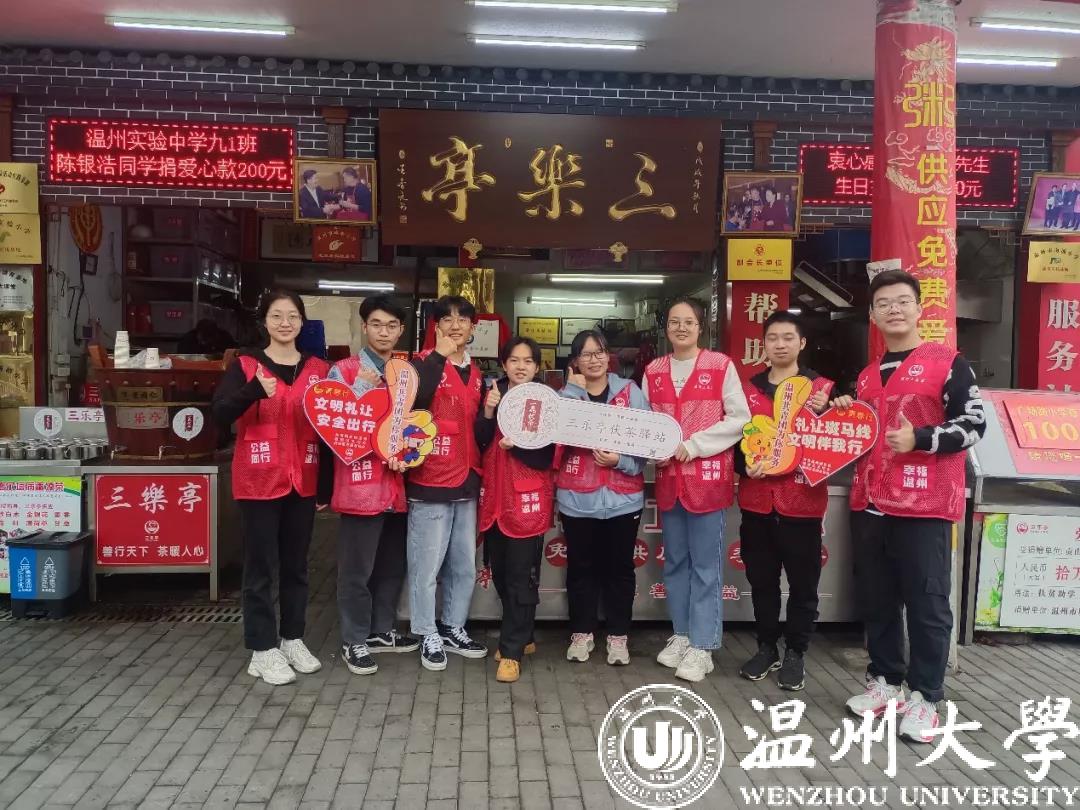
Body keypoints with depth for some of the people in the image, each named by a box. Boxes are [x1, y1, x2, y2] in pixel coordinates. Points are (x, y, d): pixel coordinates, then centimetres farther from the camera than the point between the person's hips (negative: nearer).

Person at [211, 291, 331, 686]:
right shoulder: (245, 366, -2)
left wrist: (326, 486, 6)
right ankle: (263, 649, 15)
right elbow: (220, 415, -16)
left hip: (303, 482, 3)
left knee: (296, 564, 13)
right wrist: (255, 390, -34)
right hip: (259, 481, -3)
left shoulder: (318, 369, 6)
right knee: (261, 566, 4)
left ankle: (293, 639, 27)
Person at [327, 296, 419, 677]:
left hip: (398, 484, 6)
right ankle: (354, 642, 17)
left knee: (393, 566, 15)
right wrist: (361, 387, -20)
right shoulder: (343, 371, -4)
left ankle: (382, 631, 32)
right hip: (361, 484, -5)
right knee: (357, 569, 2)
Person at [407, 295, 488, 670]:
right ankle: (429, 637, 18)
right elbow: (411, 403, -28)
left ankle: (453, 628, 31)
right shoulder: (424, 364, -6)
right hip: (430, 482, -7)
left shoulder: (476, 374, 14)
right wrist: (440, 354, -22)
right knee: (427, 565, 2)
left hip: (467, 481, 7)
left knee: (465, 565, 15)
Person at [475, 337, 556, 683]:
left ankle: (512, 651, 8)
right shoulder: (493, 394, 6)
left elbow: (545, 459, -8)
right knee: (500, 574, 13)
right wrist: (489, 413, -18)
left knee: (521, 578, -2)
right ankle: (522, 637, 31)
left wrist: (516, 444, -24)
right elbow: (477, 445, -3)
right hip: (495, 497, 5)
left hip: (528, 501, -4)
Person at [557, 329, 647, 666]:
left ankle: (618, 636, 22)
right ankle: (582, 633, 24)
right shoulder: (566, 393, 6)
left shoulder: (630, 391, 3)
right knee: (581, 567, 10)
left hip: (622, 496, 0)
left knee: (619, 568, 9)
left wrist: (621, 460, -18)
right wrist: (575, 388, -10)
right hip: (577, 497, 1)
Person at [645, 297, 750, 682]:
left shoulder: (721, 365, -3)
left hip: (708, 477, -4)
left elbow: (740, 419, -7)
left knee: (705, 564, 0)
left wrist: (693, 446, -13)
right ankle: (681, 635, 27)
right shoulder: (653, 371, 9)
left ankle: (702, 647, 10)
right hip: (668, 478, 5)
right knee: (675, 561, 13)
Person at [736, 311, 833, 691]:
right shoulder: (748, 388, 10)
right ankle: (767, 648, 27)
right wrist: (744, 466, -6)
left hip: (802, 502, -2)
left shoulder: (821, 387, 2)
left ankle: (795, 653, 22)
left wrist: (822, 412, -20)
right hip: (757, 501, 3)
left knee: (803, 584, 6)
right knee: (761, 582, 11)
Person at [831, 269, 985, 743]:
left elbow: (973, 424, -9)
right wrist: (845, 417, 6)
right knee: (876, 601, 13)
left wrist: (919, 438, -20)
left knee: (927, 603, 2)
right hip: (870, 505, 6)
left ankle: (924, 697, 14)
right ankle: (884, 681, 27)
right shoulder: (867, 376, 16)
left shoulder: (947, 363, -3)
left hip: (925, 508, -6)